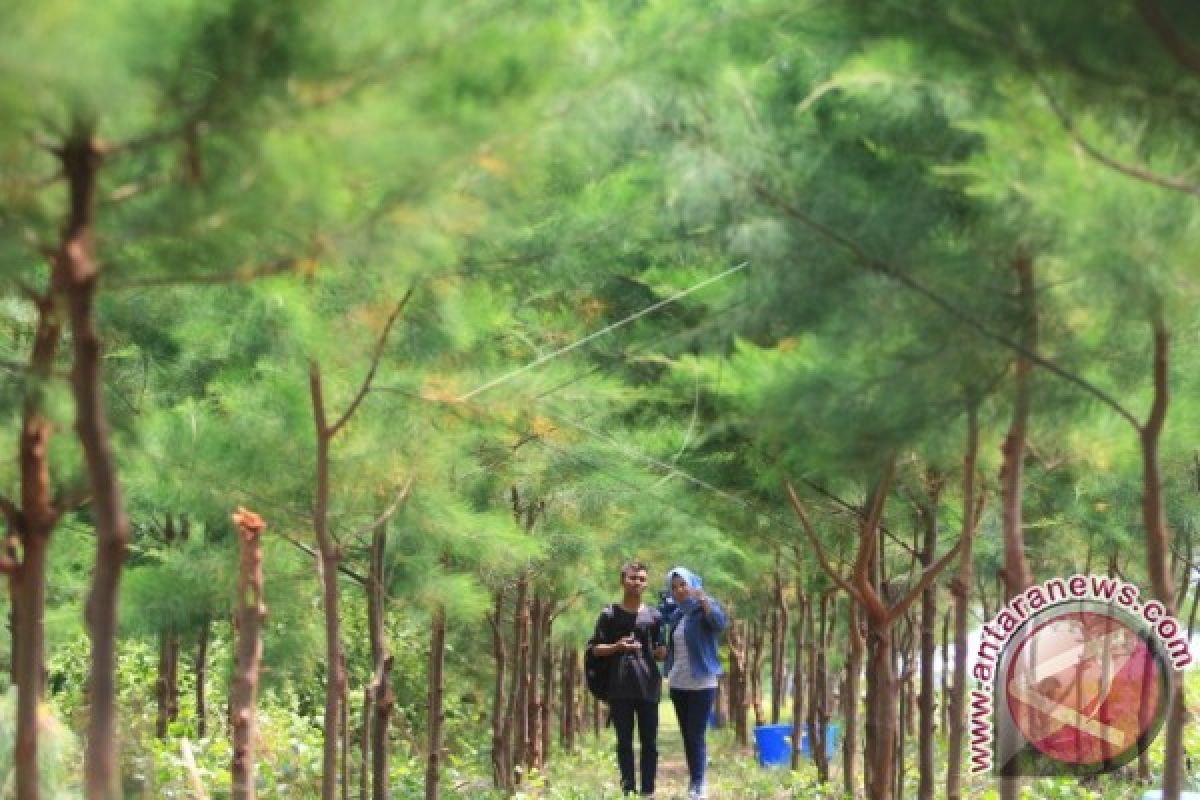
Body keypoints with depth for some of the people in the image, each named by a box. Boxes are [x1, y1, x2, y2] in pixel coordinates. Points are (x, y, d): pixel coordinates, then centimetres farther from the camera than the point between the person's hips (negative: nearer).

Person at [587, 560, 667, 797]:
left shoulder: (654, 616, 10)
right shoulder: (610, 615, 5)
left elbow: (661, 653, 13)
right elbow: (595, 648, 6)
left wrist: (662, 651, -11)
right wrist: (617, 647, -13)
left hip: (648, 687, 1)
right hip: (619, 687, -1)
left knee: (649, 742, 1)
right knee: (624, 742, 3)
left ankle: (648, 791, 5)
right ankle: (628, 790, 7)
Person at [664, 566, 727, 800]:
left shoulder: (704, 610, -8)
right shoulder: (676, 615, 13)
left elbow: (719, 623, -30)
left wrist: (703, 599, -41)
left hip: (701, 684, -7)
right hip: (678, 684, 7)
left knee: (695, 737, -12)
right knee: (687, 737, 8)